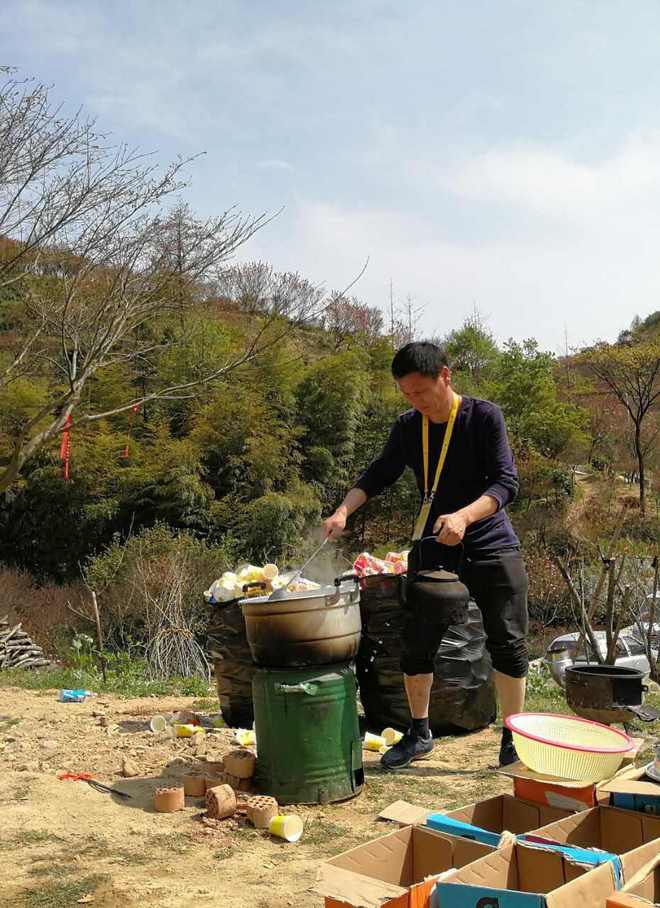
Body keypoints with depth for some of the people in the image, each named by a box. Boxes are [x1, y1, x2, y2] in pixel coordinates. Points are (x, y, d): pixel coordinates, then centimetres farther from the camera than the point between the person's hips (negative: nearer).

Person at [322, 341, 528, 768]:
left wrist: (464, 516, -36)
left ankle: (512, 741, 15)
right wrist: (343, 511, -8)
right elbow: (379, 475, 10)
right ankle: (419, 734, 23)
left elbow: (506, 482, -18)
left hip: (492, 546, -3)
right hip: (436, 549, 4)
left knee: (508, 644, -1)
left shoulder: (484, 416, -12)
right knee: (416, 645, 5)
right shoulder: (408, 427, 2)